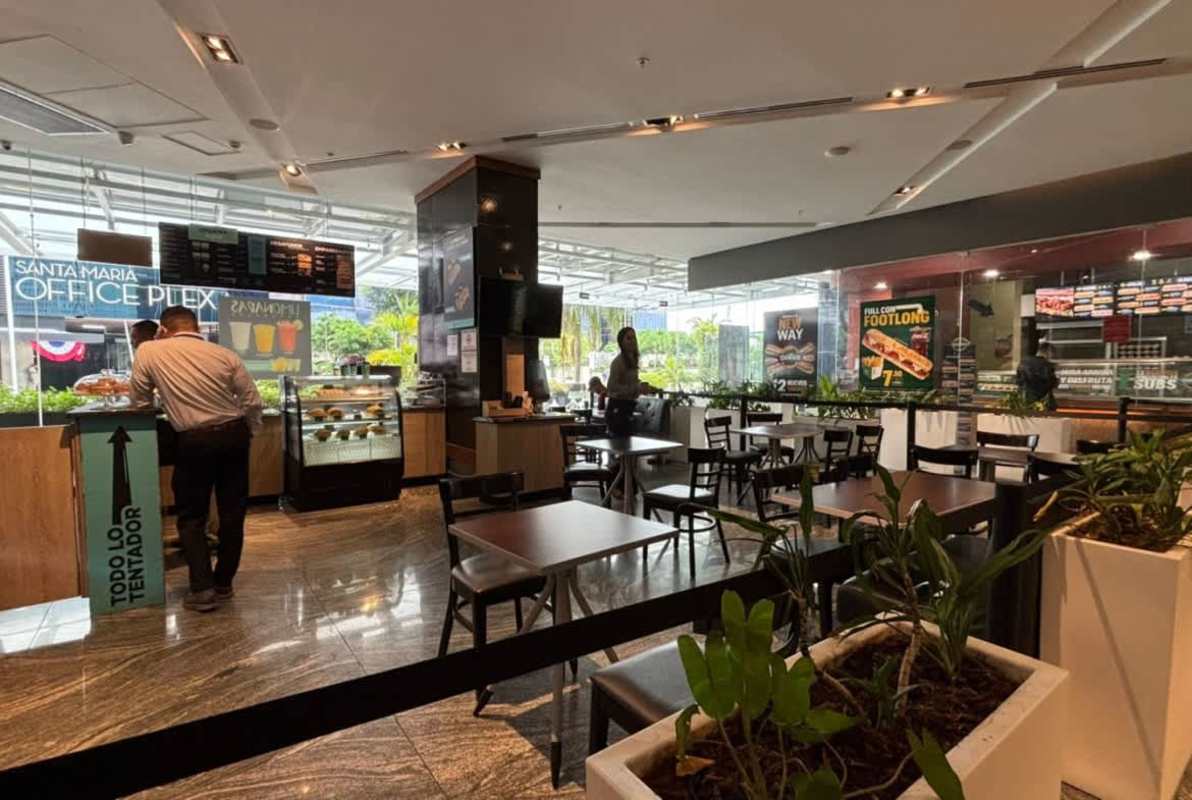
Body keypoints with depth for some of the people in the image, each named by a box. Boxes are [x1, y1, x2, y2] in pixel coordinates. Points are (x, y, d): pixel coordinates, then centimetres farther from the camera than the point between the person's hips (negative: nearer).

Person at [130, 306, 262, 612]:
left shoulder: (149, 352, -1)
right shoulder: (226, 355, 0)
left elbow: (141, 403, 8)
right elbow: (252, 403, 0)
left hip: (195, 441, -2)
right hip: (234, 436, 2)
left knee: (191, 516, 12)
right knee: (232, 513, 12)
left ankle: (202, 588, 7)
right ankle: (223, 583, 22)